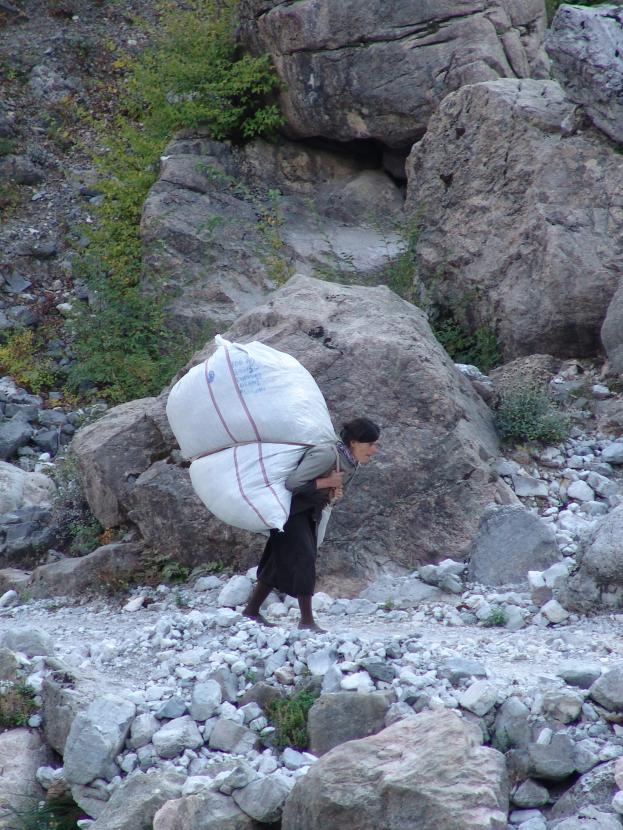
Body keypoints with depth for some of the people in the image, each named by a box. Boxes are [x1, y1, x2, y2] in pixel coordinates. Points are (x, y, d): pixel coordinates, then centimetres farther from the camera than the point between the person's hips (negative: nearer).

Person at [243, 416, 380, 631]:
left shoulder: (352, 462, -1)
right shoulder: (326, 454, -29)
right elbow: (292, 483, -30)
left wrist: (334, 494, -8)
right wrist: (327, 482, -28)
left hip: (309, 512, 9)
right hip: (290, 508, -9)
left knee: (282, 561, 11)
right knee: (303, 557, -15)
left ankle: (252, 610, 19)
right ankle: (307, 621, -12)